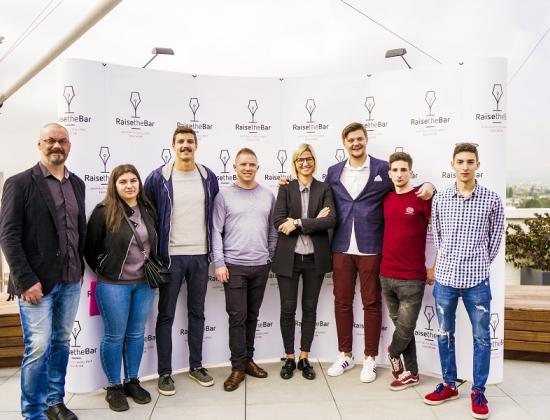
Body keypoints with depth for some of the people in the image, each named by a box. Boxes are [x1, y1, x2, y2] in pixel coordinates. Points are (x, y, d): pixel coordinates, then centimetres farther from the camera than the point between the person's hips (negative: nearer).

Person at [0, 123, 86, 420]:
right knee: (38, 348, 1)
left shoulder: (77, 184, 10)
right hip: (37, 282, -5)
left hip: (71, 281, 5)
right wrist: (26, 280, -15)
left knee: (61, 342, 15)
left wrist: (80, 268, 9)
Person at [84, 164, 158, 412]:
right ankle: (114, 387, 23)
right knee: (114, 336, 6)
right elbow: (90, 248, -5)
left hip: (144, 283, 5)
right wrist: (103, 272, 1)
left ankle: (132, 382, 29)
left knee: (136, 334, 13)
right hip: (113, 285, -4)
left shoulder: (147, 209, 4)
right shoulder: (103, 212, -11)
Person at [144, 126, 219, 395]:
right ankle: (165, 373, 18)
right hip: (171, 256, -3)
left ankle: (196, 365, 28)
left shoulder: (208, 177, 4)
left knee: (197, 312, 13)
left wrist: (213, 248, 8)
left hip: (200, 255, 3)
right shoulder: (158, 178, -5)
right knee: (166, 315, 6)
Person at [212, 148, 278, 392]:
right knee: (237, 317, 0)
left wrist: (271, 256, 7)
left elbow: (272, 229, 11)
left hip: (260, 266, 3)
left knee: (252, 316, 13)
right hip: (234, 265, -3)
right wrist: (219, 263, -9)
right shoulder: (224, 196, -1)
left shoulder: (267, 195, 7)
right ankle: (238, 367, 11)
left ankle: (248, 359, 26)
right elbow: (216, 232, -4)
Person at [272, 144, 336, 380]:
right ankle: (289, 358, 23)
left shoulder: (324, 189, 4)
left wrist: (298, 223, -18)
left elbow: (331, 220, -11)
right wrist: (314, 222, -14)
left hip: (315, 258, 1)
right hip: (288, 258, 0)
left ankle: (304, 358, 25)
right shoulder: (285, 189, 3)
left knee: (310, 308, 10)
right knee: (287, 309, 6)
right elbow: (279, 222, -9)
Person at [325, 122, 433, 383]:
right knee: (341, 302, 10)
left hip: (370, 248, -3)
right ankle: (345, 355, 26)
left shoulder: (383, 169, 1)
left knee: (371, 303, 6)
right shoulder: (334, 172, 10)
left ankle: (370, 359, 21)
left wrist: (428, 186, -14)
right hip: (341, 247, 3)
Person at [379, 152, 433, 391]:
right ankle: (411, 373, 29)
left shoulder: (422, 197, -8)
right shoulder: (386, 199, 7)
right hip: (386, 275, 5)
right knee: (400, 327, 14)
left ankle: (393, 354, 34)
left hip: (412, 278, -5)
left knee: (405, 330, 4)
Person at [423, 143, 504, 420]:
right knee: (445, 334, 12)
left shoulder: (491, 200, -3)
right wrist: (450, 261, 10)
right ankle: (449, 385, 28)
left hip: (477, 280, -1)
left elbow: (496, 237, 7)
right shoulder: (440, 199, 2)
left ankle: (478, 392, 24)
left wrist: (481, 265, 10)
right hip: (445, 277, 2)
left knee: (481, 337, 8)